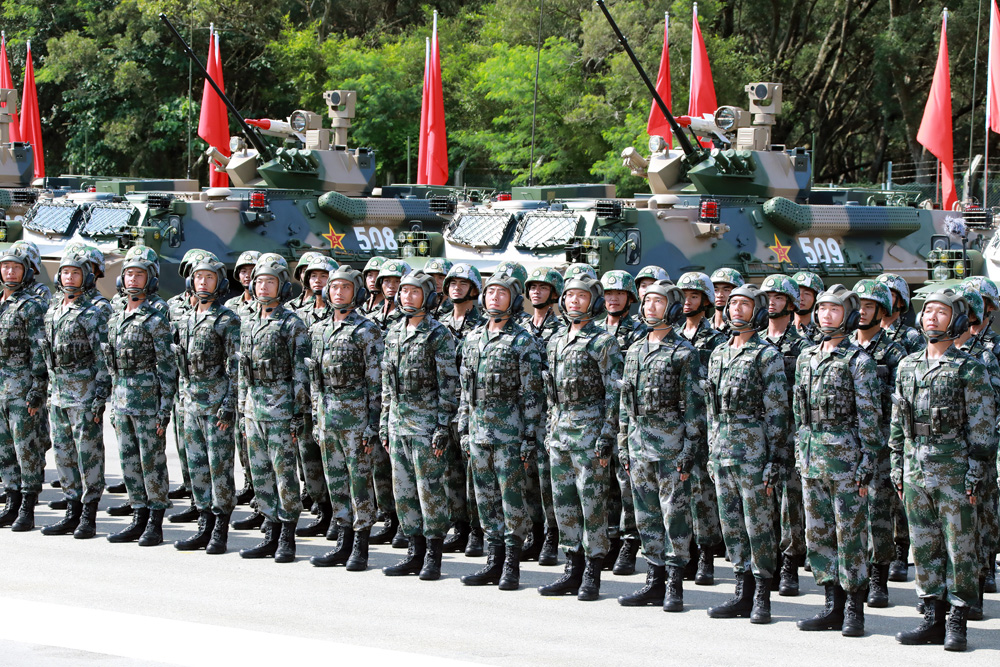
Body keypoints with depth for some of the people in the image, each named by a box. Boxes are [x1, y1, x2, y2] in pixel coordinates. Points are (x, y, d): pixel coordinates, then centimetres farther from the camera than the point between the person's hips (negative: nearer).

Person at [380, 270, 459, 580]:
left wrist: (443, 427, -15)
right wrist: (384, 420, 14)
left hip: (425, 421, -7)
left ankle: (433, 556, 3)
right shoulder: (394, 331, 12)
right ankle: (415, 551, 17)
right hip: (397, 420, 7)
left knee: (430, 488, -3)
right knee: (403, 489, 9)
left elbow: (449, 385, -10)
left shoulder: (438, 335, -9)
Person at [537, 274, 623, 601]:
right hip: (560, 429, 7)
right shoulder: (556, 341, 14)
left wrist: (607, 437, -15)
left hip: (589, 428, -7)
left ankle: (592, 576, 1)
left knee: (592, 502, -4)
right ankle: (573, 571, 16)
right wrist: (550, 430, 16)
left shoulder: (603, 342, -7)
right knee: (564, 501, 9)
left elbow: (615, 393, -10)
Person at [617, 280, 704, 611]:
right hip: (640, 446, 6)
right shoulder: (634, 351, 13)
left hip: (671, 445, -6)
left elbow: (694, 406, -8)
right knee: (647, 515, 9)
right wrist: (623, 445, 13)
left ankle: (674, 585, 1)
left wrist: (690, 450, -13)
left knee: (675, 514, -3)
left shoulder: (684, 354, -6)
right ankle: (655, 580, 16)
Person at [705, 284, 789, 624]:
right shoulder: (719, 353, 14)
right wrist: (712, 451, 17)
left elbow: (777, 412, -10)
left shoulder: (767, 356, -7)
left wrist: (776, 459, -14)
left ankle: (762, 597, 3)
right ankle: (743, 593, 15)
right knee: (732, 525, 9)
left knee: (758, 525, -2)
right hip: (723, 451, 7)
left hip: (753, 451, -7)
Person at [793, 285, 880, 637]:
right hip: (811, 455, 7)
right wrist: (800, 454, 15)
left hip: (845, 454, -7)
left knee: (850, 533, -3)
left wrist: (867, 464, -12)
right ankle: (833, 605, 15)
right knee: (818, 533, 8)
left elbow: (869, 416, -8)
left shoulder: (858, 361, -7)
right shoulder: (806, 357, 13)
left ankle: (854, 609, 3)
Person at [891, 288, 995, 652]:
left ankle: (957, 624, 3)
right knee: (924, 548, 8)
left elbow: (982, 427, -6)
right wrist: (897, 468, 11)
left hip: (954, 470, -5)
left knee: (959, 548, -1)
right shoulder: (907, 366, 12)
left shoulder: (970, 369, -4)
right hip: (916, 470, 5)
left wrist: (976, 474, -11)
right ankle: (933, 619, 15)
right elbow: (897, 424, 17)